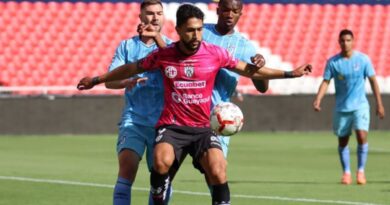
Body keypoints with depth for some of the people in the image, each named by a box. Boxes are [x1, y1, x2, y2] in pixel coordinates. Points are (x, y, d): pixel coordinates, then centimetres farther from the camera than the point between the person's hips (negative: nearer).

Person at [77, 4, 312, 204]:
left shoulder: (215, 53, -2)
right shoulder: (163, 55, -2)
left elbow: (250, 70, 10)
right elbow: (131, 68, 15)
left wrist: (290, 73, 7)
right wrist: (96, 80, 21)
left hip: (203, 128, 0)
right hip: (172, 125, 0)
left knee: (218, 173, -22)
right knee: (162, 161, -33)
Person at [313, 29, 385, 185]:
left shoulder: (363, 59, -5)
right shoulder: (333, 62, -4)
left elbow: (373, 81, 1)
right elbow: (325, 82, -3)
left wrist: (379, 104, 0)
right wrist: (318, 99, -20)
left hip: (360, 105, -2)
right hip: (341, 107, 2)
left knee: (362, 136, -17)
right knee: (342, 141, 6)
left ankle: (360, 171, -3)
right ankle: (346, 172, 21)